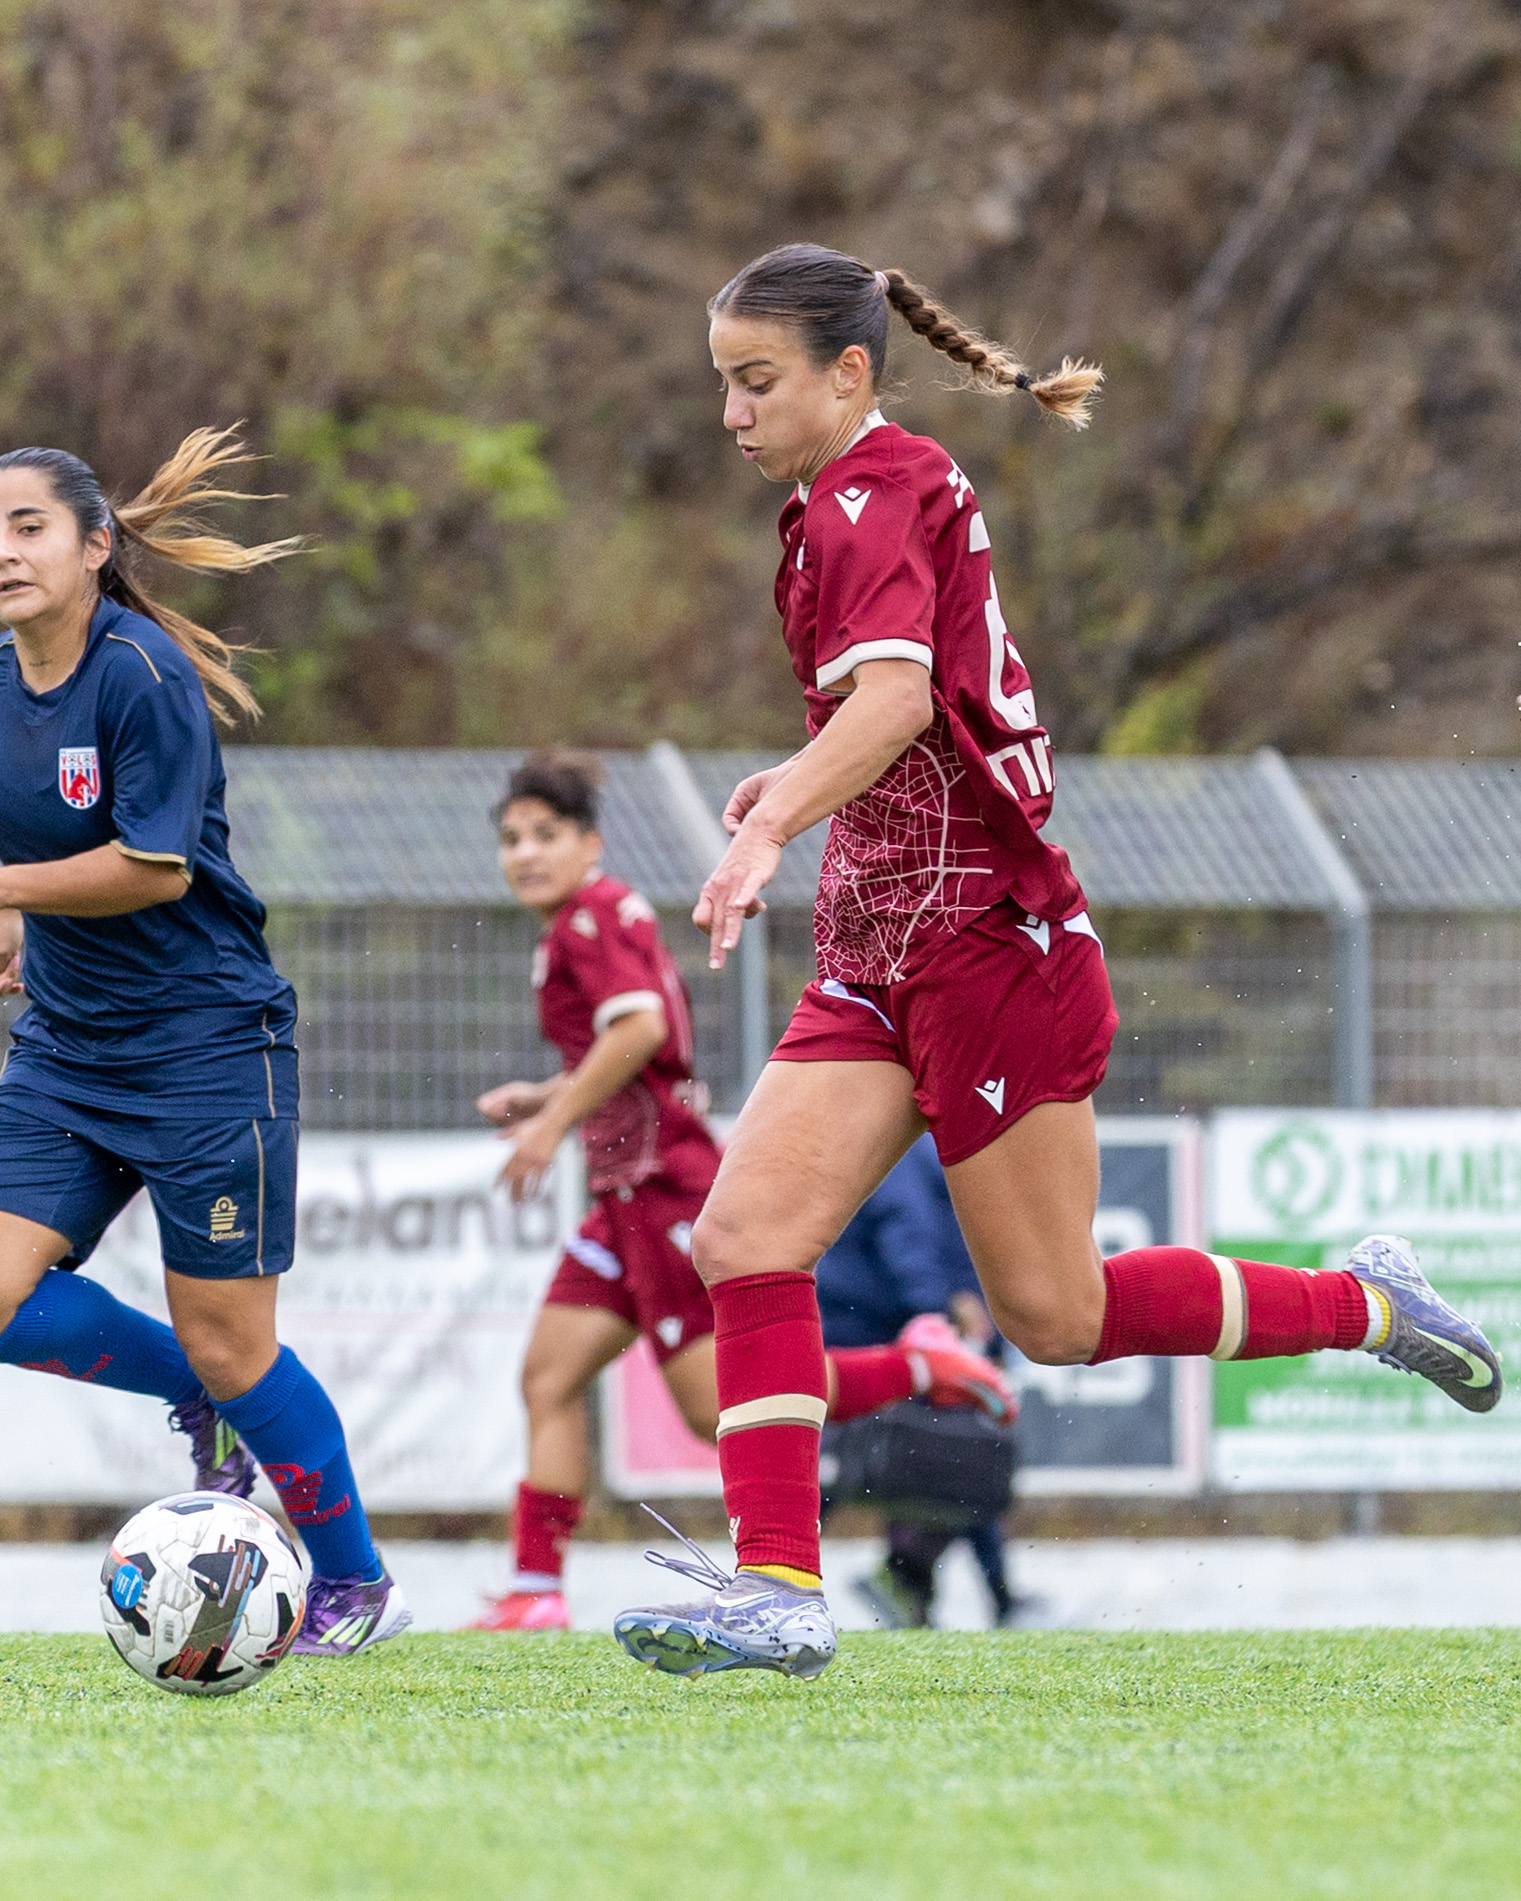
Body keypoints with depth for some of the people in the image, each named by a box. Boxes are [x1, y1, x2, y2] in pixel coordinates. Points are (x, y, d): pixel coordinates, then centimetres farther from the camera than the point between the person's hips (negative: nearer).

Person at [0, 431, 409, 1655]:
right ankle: (202, 1395, 19)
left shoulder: (141, 674, -17)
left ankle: (356, 1585, 16)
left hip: (205, 1042, -7)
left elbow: (157, 866, -20)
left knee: (225, 1345, -2)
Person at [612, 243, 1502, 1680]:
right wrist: (805, 783, 20)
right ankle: (778, 1590, -12)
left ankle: (1364, 1306, 19)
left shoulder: (871, 498, -14)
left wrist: (771, 831, -45)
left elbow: (895, 698, -32)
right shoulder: (899, 489, 15)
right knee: (742, 1238, -7)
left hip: (983, 940, -9)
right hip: (883, 955, 9)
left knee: (1055, 1318, -1)